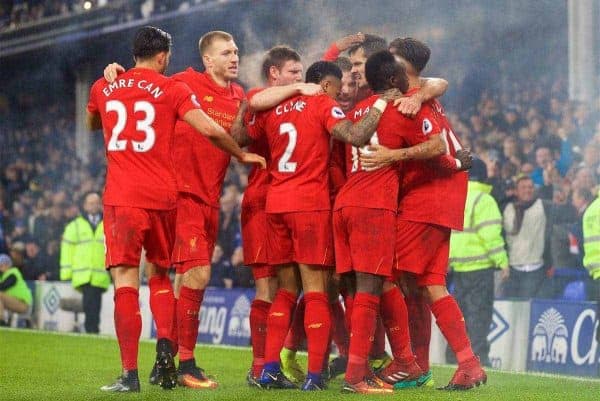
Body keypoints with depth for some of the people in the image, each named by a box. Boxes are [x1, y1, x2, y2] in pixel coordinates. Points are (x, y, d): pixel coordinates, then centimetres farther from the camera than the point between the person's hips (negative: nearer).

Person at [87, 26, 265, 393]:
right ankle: (166, 343, -2)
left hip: (121, 197, 0)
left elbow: (92, 125, 32)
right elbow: (210, 130, -9)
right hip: (162, 197, 0)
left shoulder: (103, 88, 10)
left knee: (126, 280, -5)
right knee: (161, 273, 20)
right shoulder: (171, 89, 2)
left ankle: (130, 373, -12)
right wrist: (242, 155, 7)